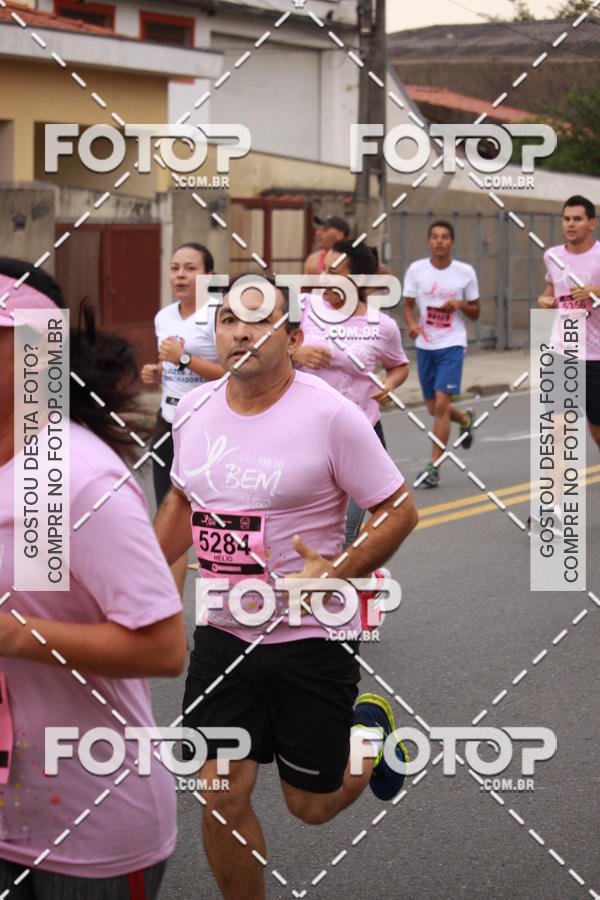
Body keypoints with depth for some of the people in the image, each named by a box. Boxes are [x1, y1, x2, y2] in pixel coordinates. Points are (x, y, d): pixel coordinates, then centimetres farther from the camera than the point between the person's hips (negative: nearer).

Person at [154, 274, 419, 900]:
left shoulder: (330, 415, -16)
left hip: (312, 639, -4)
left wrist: (335, 573, -23)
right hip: (222, 634, 4)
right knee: (220, 797, -1)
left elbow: (400, 510, -9)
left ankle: (369, 733, 42)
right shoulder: (193, 409, 0)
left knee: (312, 806, 10)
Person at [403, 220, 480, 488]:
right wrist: (412, 324, -14)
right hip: (425, 345, 3)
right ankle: (465, 419, 46)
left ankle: (433, 467, -8)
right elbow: (408, 305, 7)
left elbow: (475, 313, 8)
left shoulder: (465, 272, -1)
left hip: (452, 345, -3)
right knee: (433, 408, 11)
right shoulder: (416, 269, 1)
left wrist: (460, 304, -13)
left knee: (441, 404, -14)